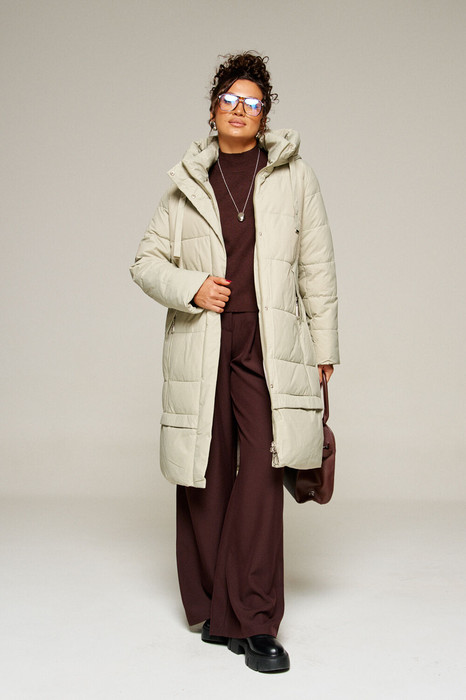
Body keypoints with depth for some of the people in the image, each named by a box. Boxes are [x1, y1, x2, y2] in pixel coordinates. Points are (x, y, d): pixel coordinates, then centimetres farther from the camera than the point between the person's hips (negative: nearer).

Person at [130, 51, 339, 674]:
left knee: (261, 478, -10)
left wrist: (324, 349, 8)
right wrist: (190, 287, -5)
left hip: (269, 349, -1)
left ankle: (254, 622, -2)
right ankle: (210, 610, 20)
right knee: (204, 482, 5)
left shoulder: (295, 178, 9)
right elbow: (147, 260, 15)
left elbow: (317, 270, 10)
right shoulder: (186, 185, 11)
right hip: (200, 349, 2)